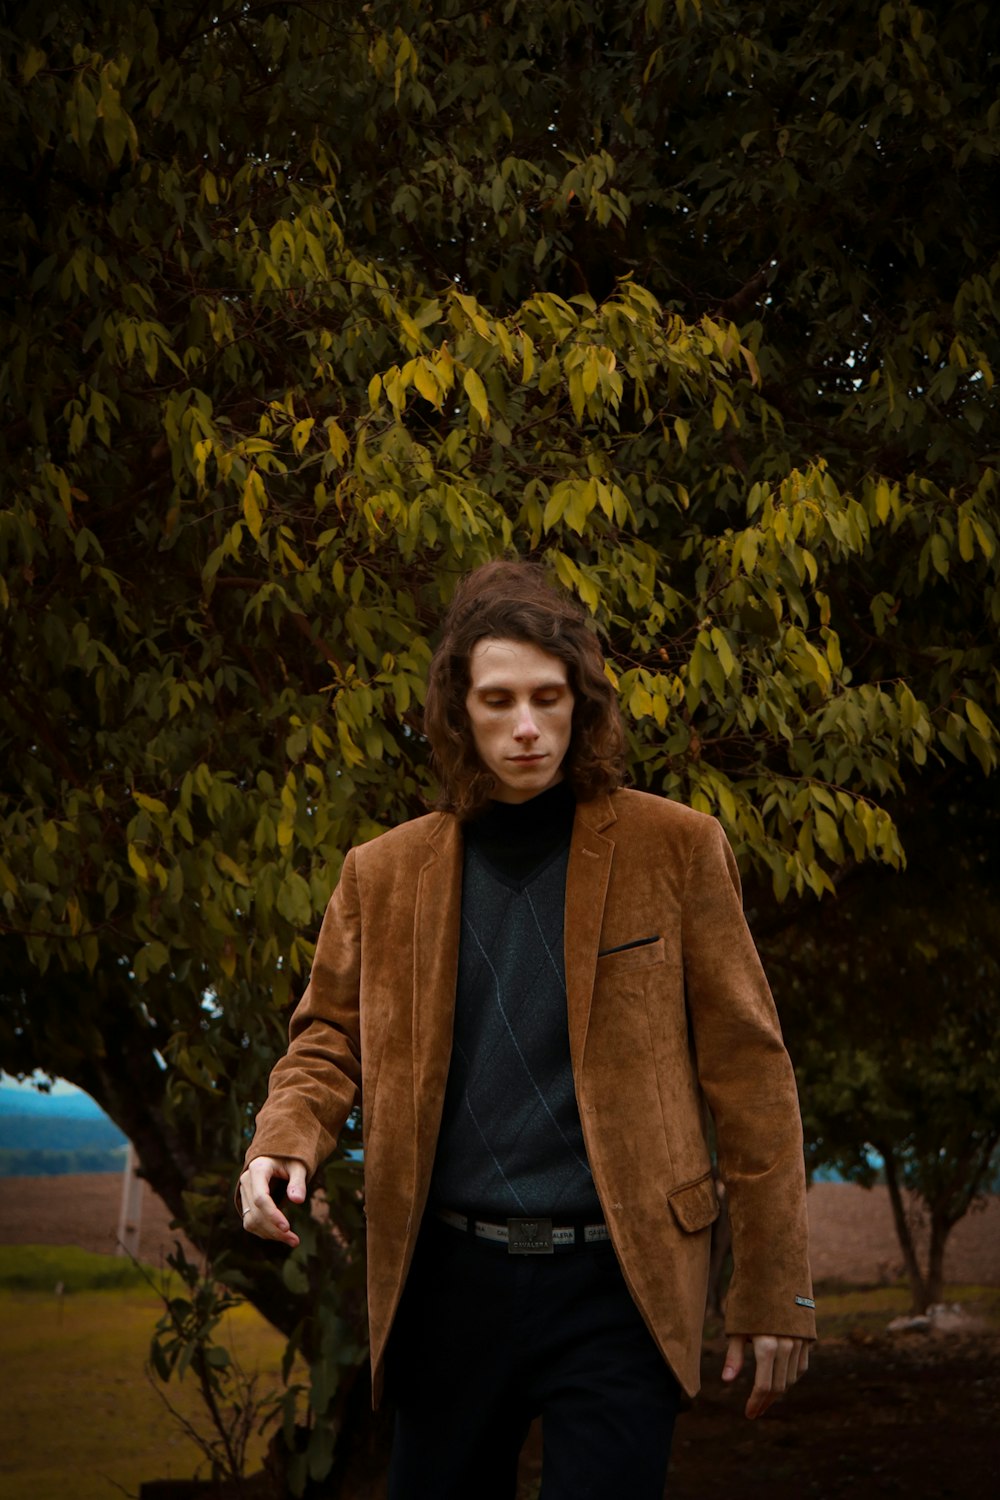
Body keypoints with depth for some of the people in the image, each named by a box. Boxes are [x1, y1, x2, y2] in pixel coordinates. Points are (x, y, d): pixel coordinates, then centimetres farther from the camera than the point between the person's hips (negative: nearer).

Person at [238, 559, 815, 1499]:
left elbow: (746, 1069, 0)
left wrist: (772, 1293, -2)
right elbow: (329, 1039, 15)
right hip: (449, 1281, 3)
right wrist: (284, 1141, -9)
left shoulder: (674, 851, 0)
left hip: (618, 1287, -3)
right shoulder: (383, 873, 8)